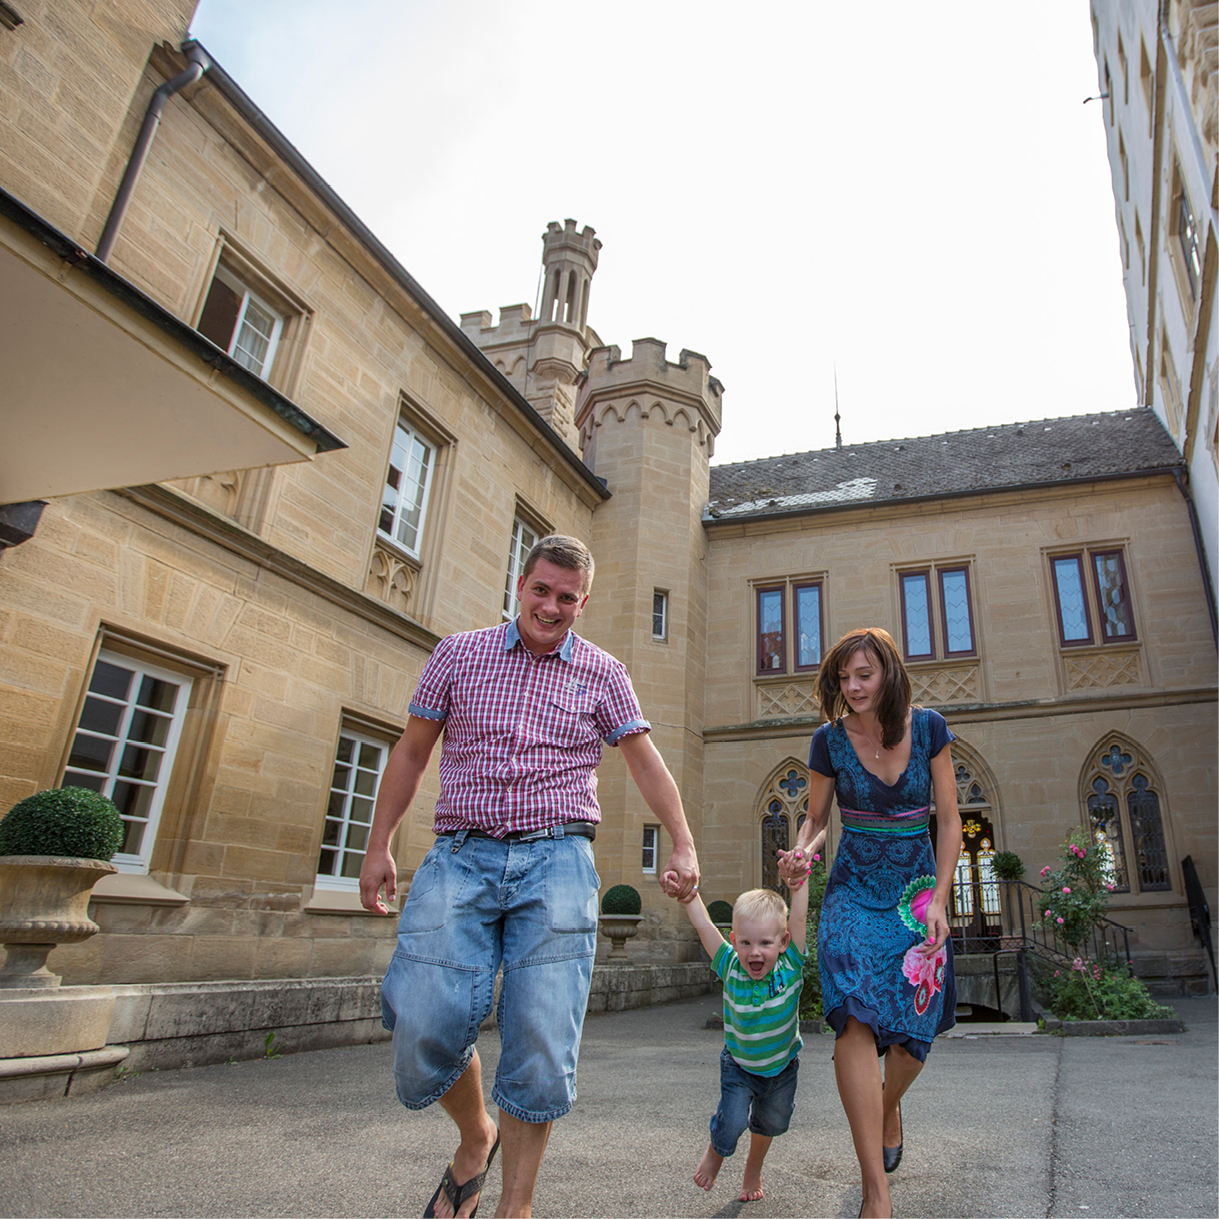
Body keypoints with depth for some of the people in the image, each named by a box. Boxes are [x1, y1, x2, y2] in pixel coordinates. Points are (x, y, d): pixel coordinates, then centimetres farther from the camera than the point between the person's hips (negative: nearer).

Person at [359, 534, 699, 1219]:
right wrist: (379, 845, 10)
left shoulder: (602, 674, 9)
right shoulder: (459, 654, 10)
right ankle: (476, 1138, 24)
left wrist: (684, 846, -1)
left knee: (542, 1040, -5)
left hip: (557, 861, 0)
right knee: (428, 1022, -8)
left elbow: (646, 761, 9)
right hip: (460, 857, 1)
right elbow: (412, 753, 14)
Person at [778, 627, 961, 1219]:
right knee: (855, 1014, -19)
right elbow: (816, 817, 4)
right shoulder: (829, 739, -9)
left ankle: (888, 1106, 40)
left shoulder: (928, 728, -7)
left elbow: (948, 821, -2)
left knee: (916, 1024, 5)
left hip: (918, 889, 2)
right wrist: (800, 852, -17)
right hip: (855, 892, -1)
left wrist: (938, 900, -10)